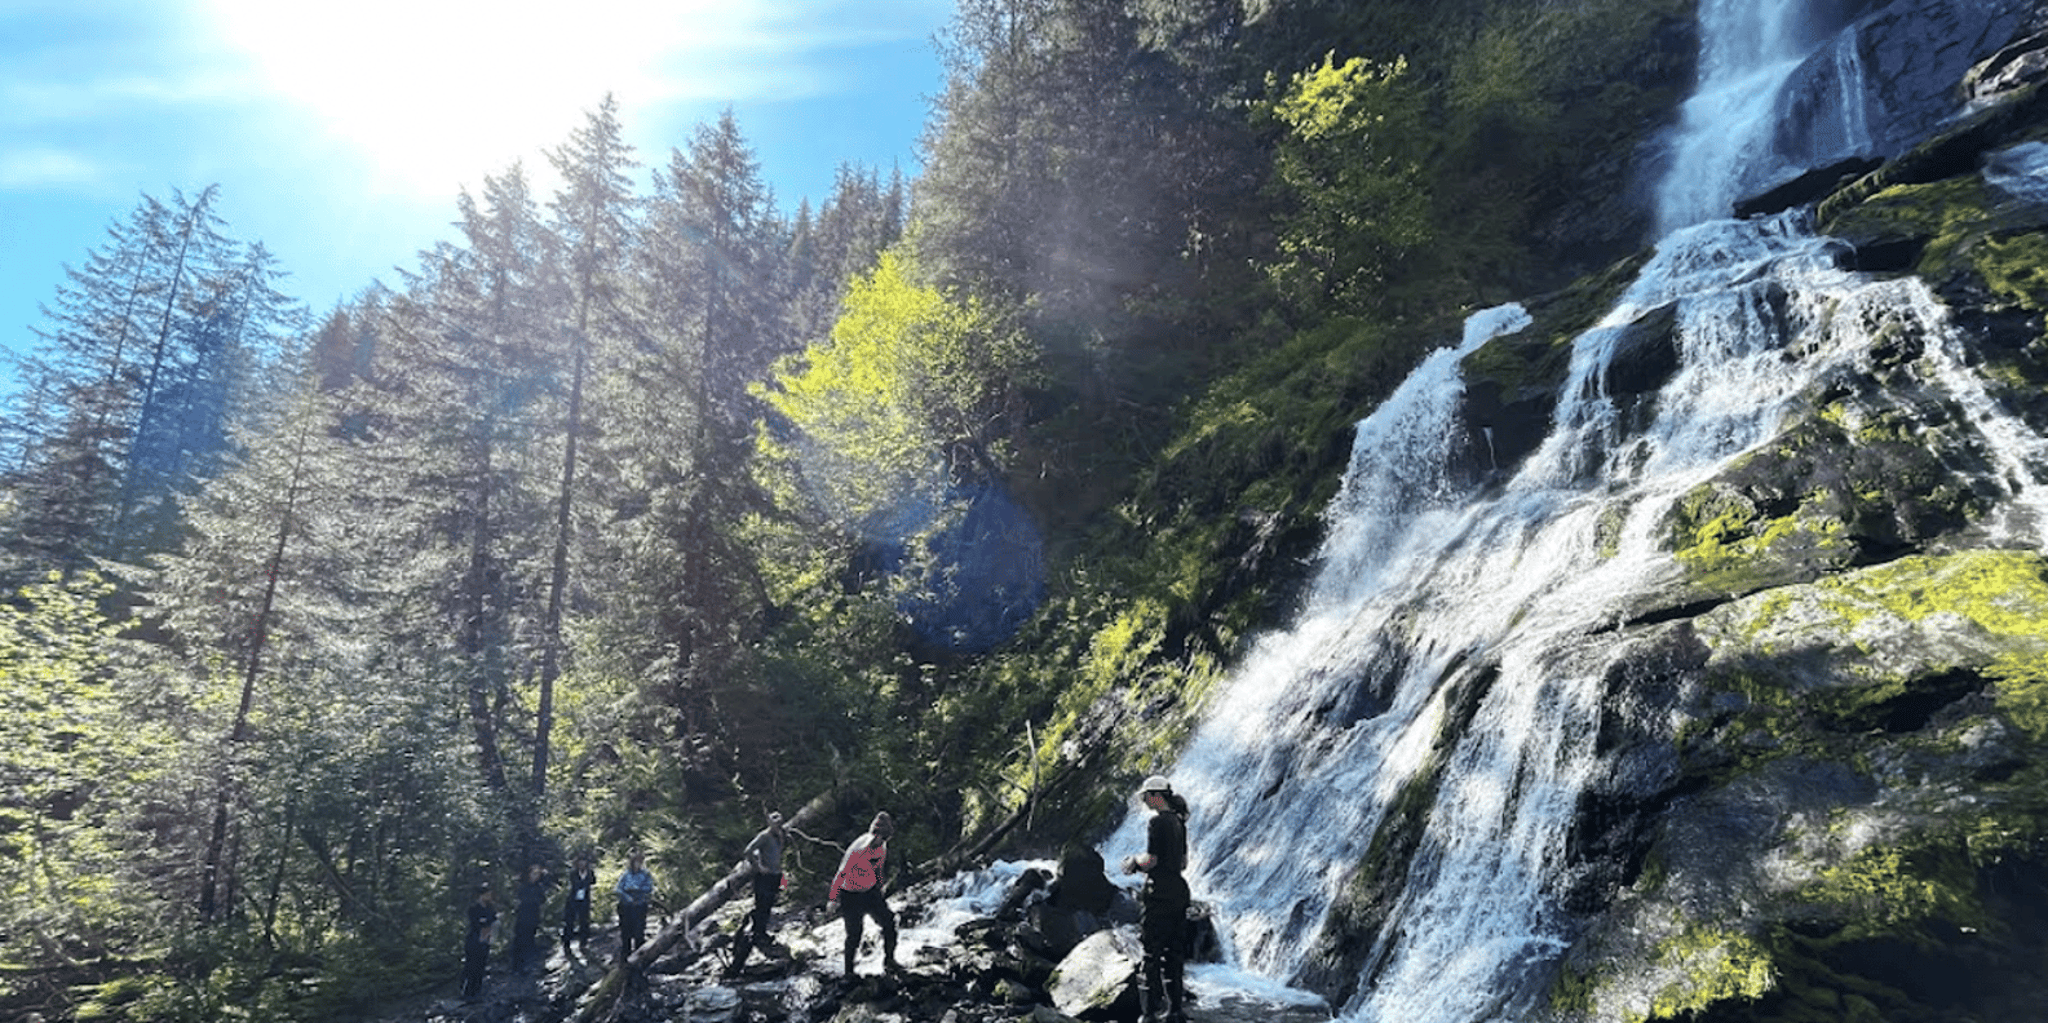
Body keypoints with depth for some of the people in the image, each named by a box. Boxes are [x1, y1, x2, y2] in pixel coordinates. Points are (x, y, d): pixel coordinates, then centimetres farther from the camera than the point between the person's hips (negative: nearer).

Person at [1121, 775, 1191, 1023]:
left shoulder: (1157, 822, -13)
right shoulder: (1178, 822, 13)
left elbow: (1151, 860, -18)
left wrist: (1135, 863, 3)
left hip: (1159, 893, -9)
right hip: (1179, 890, 9)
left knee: (1152, 952, -2)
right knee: (1174, 953, 13)